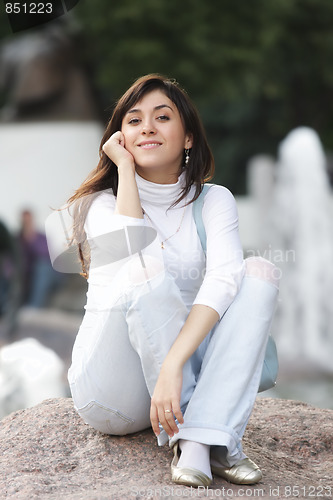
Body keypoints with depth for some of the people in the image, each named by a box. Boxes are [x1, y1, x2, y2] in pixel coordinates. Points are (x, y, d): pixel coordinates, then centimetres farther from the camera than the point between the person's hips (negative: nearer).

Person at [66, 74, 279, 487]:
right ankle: (191, 437, -27)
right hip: (113, 395, -2)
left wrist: (173, 364, -33)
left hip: (186, 371, 3)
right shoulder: (104, 203, 1)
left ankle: (201, 440, -31)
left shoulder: (213, 200, 4)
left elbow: (224, 278, -17)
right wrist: (125, 167, -12)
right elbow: (130, 252, -24)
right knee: (148, 268, -28)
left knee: (259, 271, -18)